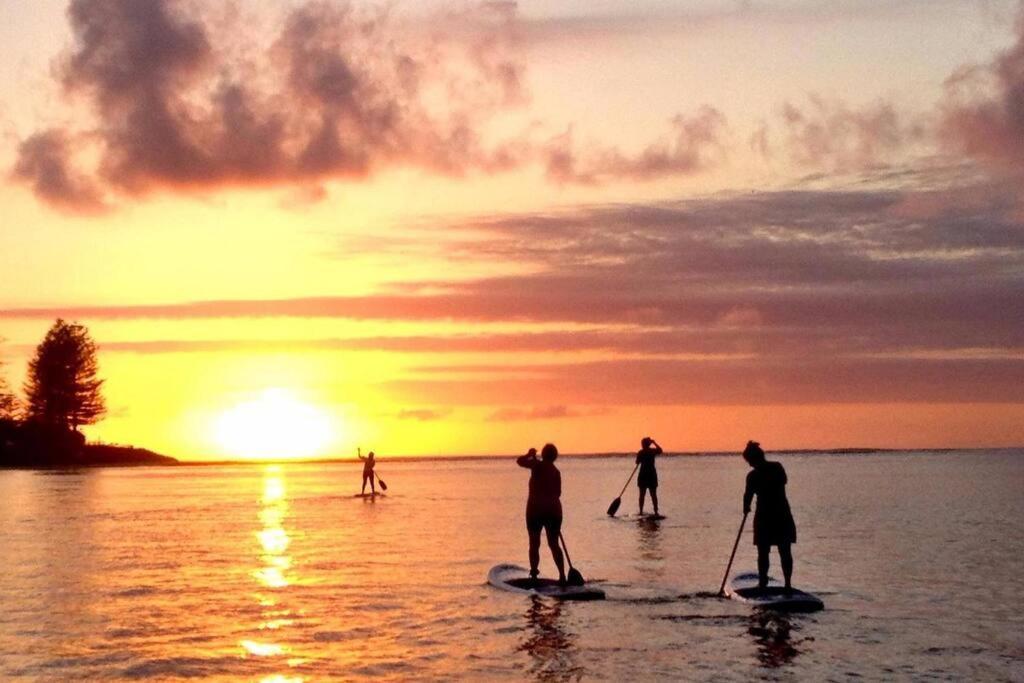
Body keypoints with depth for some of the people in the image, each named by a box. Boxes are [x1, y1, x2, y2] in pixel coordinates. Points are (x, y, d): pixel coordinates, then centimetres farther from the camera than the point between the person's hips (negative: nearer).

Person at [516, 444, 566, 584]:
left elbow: (520, 461, -12)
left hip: (536, 509, -5)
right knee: (554, 544, 12)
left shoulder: (538, 465, -9)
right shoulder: (556, 472, 8)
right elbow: (558, 493, 13)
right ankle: (562, 576, 6)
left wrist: (530, 454, 6)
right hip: (553, 509, 5)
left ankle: (534, 575, 0)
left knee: (534, 544, 4)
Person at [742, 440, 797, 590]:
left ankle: (763, 582, 4)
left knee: (763, 552, 4)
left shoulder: (753, 476, -13)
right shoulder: (777, 467, 1)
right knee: (785, 551, 8)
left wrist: (746, 508, 9)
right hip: (783, 514, 4)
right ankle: (788, 583, 7)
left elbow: (748, 495, -8)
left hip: (764, 516, -4)